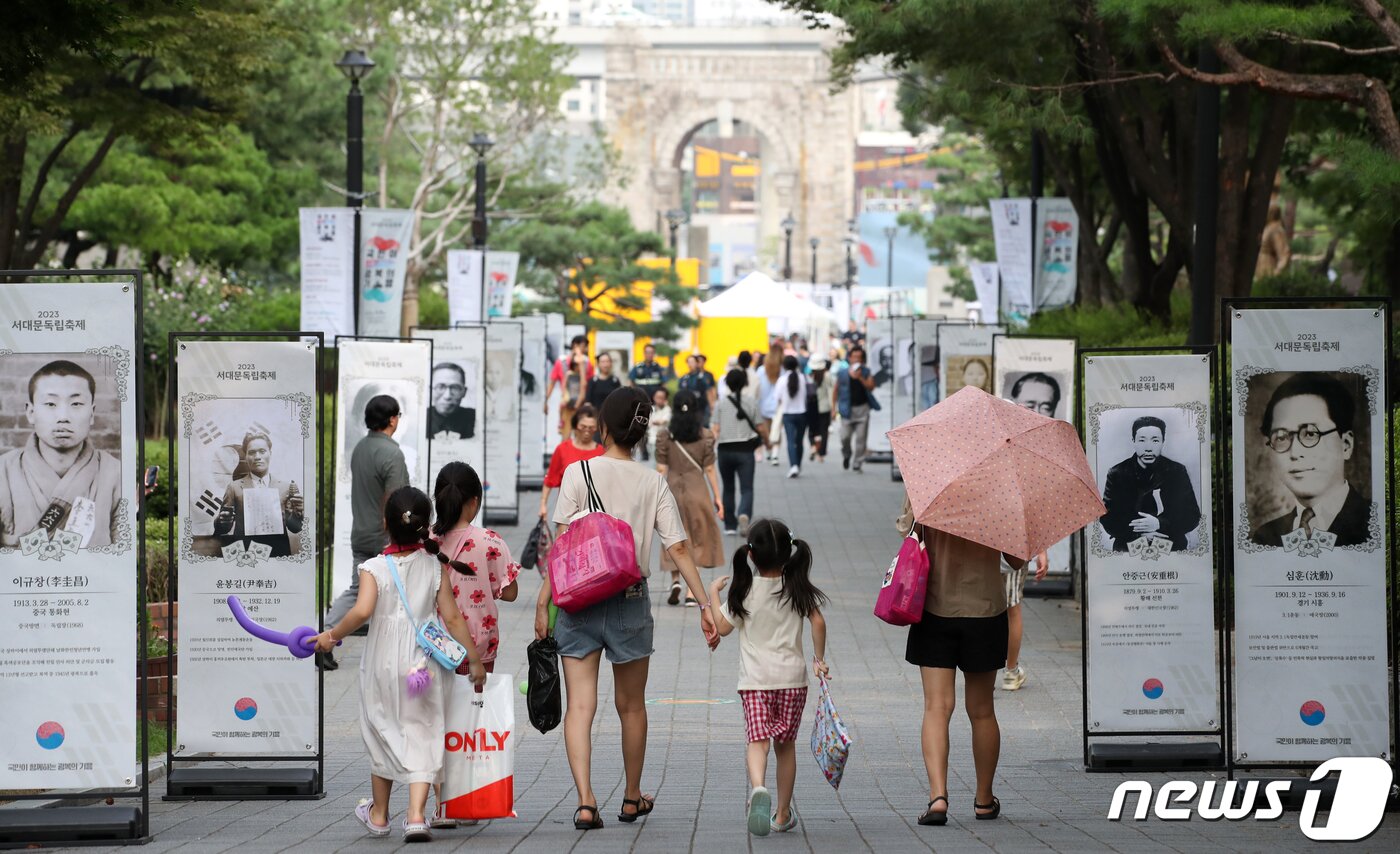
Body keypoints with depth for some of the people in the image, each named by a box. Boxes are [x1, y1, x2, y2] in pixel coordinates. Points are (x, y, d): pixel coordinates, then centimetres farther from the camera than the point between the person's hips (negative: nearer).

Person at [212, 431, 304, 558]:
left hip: (279, 554, 0)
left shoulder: (286, 487, 10)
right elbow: (223, 528, 7)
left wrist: (297, 513, -12)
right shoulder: (235, 488, 8)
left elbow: (295, 528, 9)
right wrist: (223, 521, -16)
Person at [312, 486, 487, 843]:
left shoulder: (374, 569, -10)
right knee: (421, 736, 2)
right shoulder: (436, 566, -2)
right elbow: (452, 618, -2)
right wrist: (474, 658, 5)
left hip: (381, 665, -1)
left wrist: (332, 635, -11)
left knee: (383, 734, 16)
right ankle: (416, 815, -14)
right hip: (422, 665, 1)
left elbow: (362, 612, -25)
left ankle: (379, 814, 31)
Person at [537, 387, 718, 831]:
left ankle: (586, 802, -15)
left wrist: (543, 601, -4)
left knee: (579, 706, -2)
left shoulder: (578, 473, -5)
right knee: (631, 705, 17)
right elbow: (678, 548, -3)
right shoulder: (653, 483, 1)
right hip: (630, 602, 2)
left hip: (579, 599, -2)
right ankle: (632, 798, 31)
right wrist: (706, 605, 0)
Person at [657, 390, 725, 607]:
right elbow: (709, 469, -2)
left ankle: (676, 579, -4)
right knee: (697, 539, 8)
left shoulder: (665, 437, -4)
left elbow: (661, 469, -3)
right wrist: (717, 497, 5)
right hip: (698, 490, 0)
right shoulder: (705, 436, -4)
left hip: (673, 490, 0)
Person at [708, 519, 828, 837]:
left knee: (758, 741, -10)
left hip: (756, 679, -2)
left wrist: (713, 594, 17)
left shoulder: (745, 591, -3)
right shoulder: (798, 588, 1)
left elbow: (722, 627, 3)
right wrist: (819, 659, 9)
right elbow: (818, 622, -3)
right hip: (793, 676, 2)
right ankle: (783, 814, 18)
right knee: (786, 744, 12)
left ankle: (758, 787, -40)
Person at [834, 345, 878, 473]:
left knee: (860, 438, -3)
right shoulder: (842, 374, 3)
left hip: (862, 408, 0)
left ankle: (857, 464, 4)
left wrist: (860, 378, -22)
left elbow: (871, 387, -9)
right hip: (847, 409, 0)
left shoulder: (865, 372, 5)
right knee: (845, 437, -3)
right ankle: (846, 456, 28)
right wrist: (834, 407, 7)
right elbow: (836, 391, 10)